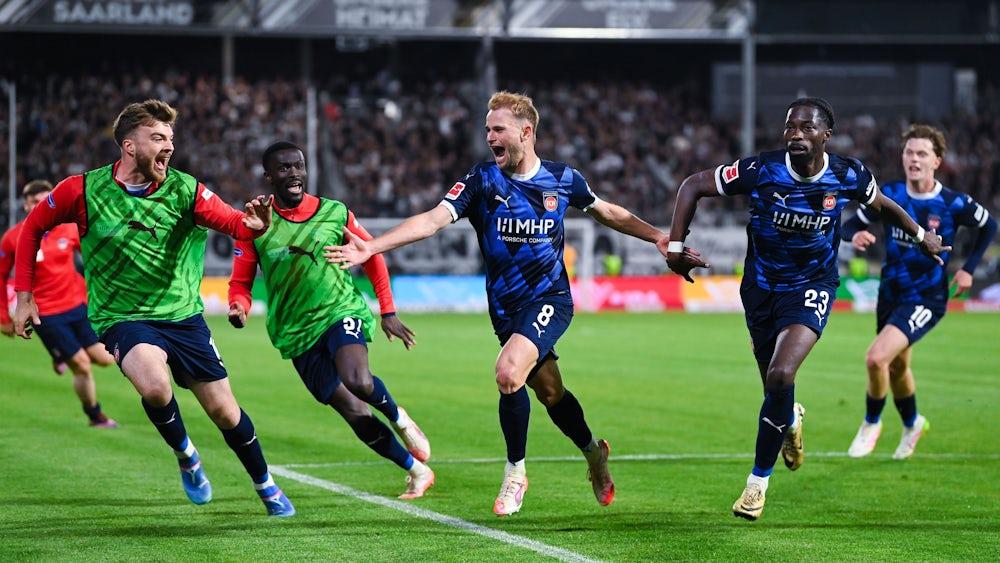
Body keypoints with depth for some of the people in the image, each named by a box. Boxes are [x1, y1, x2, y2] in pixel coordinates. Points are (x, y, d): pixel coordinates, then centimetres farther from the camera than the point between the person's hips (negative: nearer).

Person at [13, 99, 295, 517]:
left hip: (182, 315, 2)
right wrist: (23, 296, 2)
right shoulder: (85, 190, -10)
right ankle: (186, 457, -1)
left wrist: (254, 224, -44)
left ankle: (266, 487, 31)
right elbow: (33, 228, 5)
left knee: (224, 411, 5)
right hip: (122, 319, -2)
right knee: (155, 385, -32)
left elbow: (233, 222, -19)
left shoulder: (184, 189, -7)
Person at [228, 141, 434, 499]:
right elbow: (240, 283, 4)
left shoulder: (335, 213, -1)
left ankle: (398, 418, 2)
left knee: (359, 382, -31)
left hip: (342, 312, -1)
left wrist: (388, 312, 9)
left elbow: (372, 256, 12)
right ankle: (416, 469, 15)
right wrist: (239, 308, -20)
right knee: (355, 414, -3)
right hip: (297, 334, 1)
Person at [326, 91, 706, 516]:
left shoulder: (563, 178, -4)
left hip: (550, 299, -2)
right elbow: (432, 220, -17)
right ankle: (594, 454, 41)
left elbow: (608, 213, 15)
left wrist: (659, 238, 10)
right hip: (506, 307, 2)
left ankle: (515, 473, -6)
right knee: (549, 392, 11)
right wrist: (371, 247, -29)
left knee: (509, 372, -24)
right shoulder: (482, 181, -7)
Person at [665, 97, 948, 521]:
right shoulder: (761, 171, -19)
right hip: (762, 285, 1)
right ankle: (791, 419, 53)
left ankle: (759, 479, -7)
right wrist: (675, 245, -17)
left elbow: (881, 204, 10)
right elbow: (693, 187, -10)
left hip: (812, 286, -1)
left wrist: (920, 235, 23)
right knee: (775, 385, 12)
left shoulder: (848, 177, -14)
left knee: (781, 377, -23)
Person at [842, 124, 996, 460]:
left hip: (927, 300, -5)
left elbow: (988, 227, 4)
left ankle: (871, 424, 5)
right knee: (896, 368, 20)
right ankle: (912, 424, 51)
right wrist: (855, 235, -23)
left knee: (876, 358, -22)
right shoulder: (889, 196, -8)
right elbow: (850, 225, 0)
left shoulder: (953, 204, -15)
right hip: (891, 294, 5)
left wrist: (968, 269, -1)